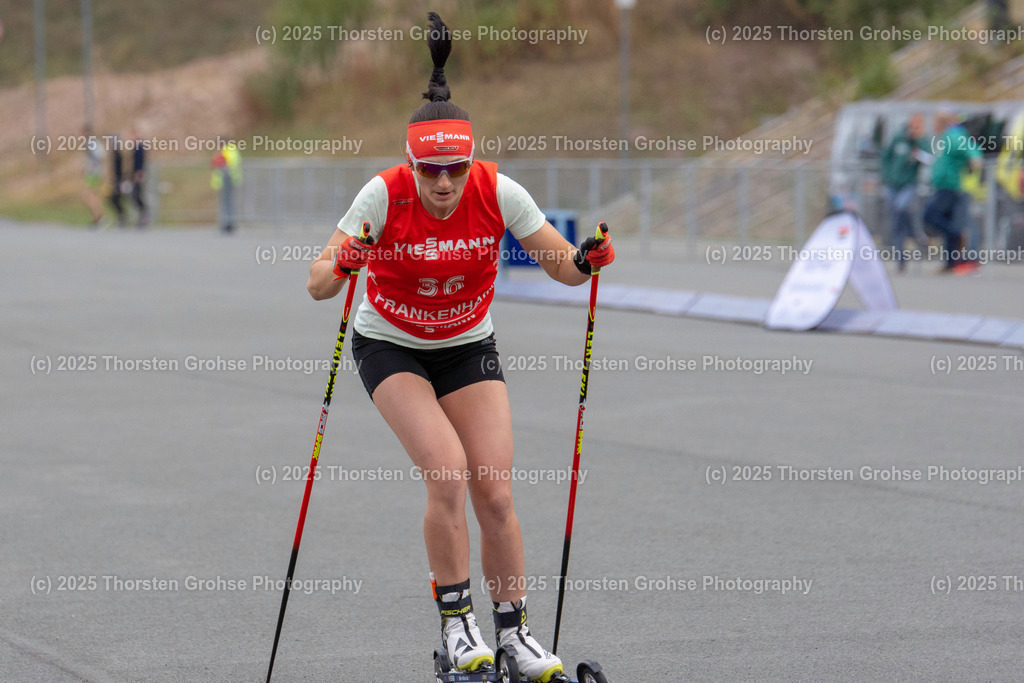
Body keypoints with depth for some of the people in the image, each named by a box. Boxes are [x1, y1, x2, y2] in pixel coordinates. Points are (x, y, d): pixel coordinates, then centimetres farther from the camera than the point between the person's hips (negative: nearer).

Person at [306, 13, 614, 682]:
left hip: (469, 348, 2)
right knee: (448, 470, -22)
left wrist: (586, 259, -32)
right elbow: (318, 285, -25)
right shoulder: (384, 196, -24)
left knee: (494, 491, -8)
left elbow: (562, 264, -10)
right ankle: (455, 618, -6)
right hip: (390, 347, -2)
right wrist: (341, 264, -47)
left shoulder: (498, 193, -18)